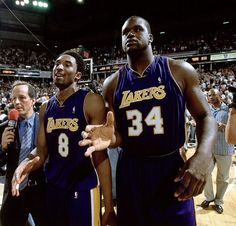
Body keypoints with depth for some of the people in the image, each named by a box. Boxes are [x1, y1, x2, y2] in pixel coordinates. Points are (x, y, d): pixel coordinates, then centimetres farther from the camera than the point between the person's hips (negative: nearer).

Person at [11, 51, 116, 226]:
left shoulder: (91, 102, -12)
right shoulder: (45, 108, 6)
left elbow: (100, 155, -14)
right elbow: (42, 149, 10)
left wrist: (109, 206, -15)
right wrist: (28, 163, -14)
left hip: (83, 189, -5)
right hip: (53, 188, 6)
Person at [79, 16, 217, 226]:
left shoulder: (180, 71, -4)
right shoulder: (112, 84, 2)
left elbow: (205, 116, -1)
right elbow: (117, 134, 8)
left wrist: (203, 154, -18)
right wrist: (111, 138, -17)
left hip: (172, 169, -1)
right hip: (130, 171, 2)